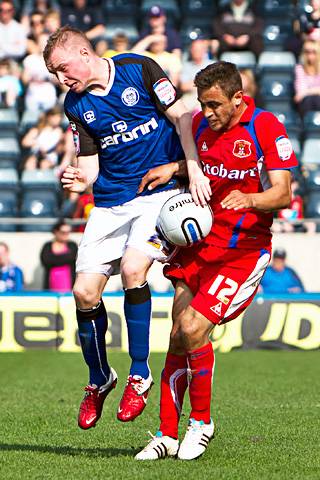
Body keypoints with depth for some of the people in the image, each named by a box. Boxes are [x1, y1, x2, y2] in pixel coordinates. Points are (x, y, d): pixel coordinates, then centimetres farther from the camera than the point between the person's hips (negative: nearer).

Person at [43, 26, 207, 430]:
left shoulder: (140, 69, -7)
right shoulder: (76, 105, 4)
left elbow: (180, 117, -4)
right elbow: (89, 163, 5)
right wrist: (79, 179, -18)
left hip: (160, 190, -4)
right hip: (110, 202, 4)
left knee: (132, 269, -25)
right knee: (85, 291, -5)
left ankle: (140, 374, -9)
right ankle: (99, 380, 19)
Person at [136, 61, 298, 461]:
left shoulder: (266, 127, -11)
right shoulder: (200, 124, 6)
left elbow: (283, 194, -16)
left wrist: (249, 199, -35)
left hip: (244, 251, -5)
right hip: (199, 243, 5)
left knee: (193, 329, -18)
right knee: (178, 336, -1)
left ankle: (201, 422, 3)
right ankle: (167, 435, 8)